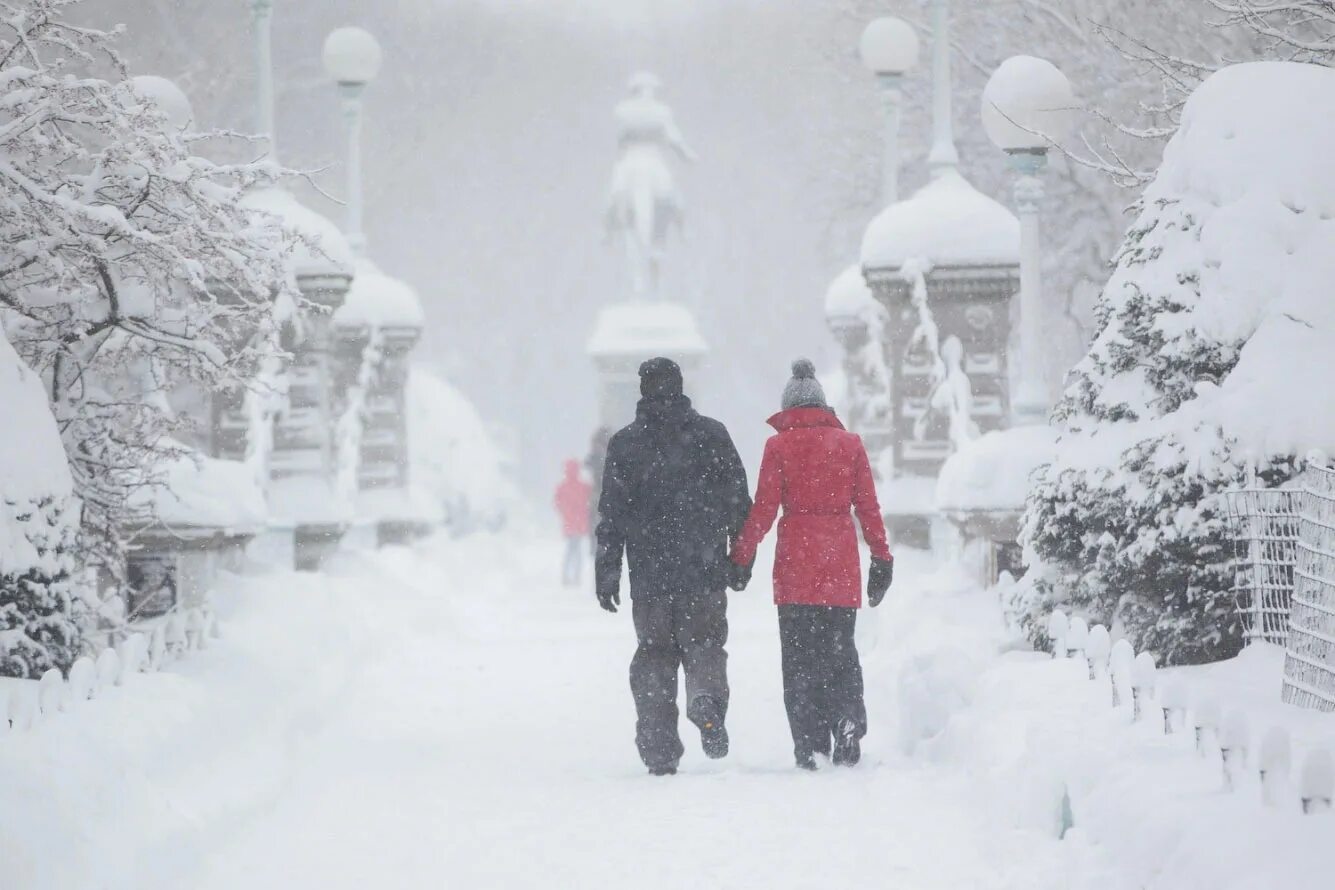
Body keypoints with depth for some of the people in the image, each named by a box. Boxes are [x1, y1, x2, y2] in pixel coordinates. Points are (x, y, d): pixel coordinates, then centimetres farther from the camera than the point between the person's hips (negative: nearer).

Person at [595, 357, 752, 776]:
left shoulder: (624, 443, 2)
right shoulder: (711, 434, 2)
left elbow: (611, 513, 1)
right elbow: (738, 499, 2)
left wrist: (607, 571, 5)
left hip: (649, 572, 0)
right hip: (704, 569, 0)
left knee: (654, 654, 8)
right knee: (704, 643, 8)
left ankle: (659, 750, 2)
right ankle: (707, 699, -24)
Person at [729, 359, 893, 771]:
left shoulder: (779, 446, -2)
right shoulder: (849, 444, 5)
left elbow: (763, 508, -3)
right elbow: (868, 507, 5)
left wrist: (742, 557, 5)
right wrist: (881, 558, 11)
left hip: (796, 562, -2)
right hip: (842, 561, 2)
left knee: (800, 655, 3)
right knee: (841, 650, 13)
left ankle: (810, 744, -3)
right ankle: (847, 719, -9)